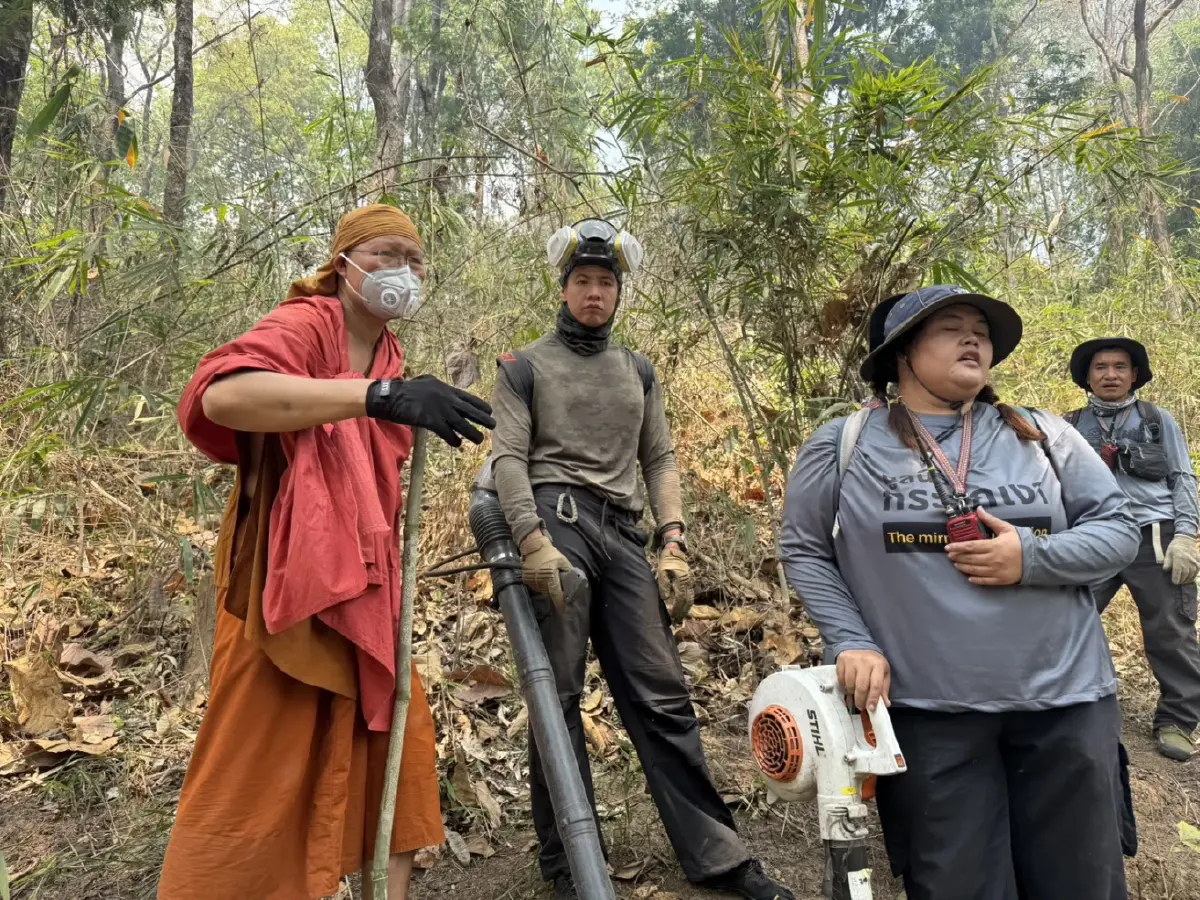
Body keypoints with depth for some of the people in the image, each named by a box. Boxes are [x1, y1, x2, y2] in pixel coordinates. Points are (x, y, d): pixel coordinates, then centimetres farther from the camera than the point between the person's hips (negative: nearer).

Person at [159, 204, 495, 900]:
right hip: (289, 580, -8)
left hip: (364, 587, 9)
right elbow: (223, 394, -33)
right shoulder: (306, 326, -10)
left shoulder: (390, 357, 15)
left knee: (397, 743, 12)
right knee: (262, 769, -1)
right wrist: (381, 394, -41)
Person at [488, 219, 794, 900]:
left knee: (663, 695, 1)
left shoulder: (639, 371, 22)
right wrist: (534, 540, -16)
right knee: (559, 694, -2)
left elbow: (660, 459, 16)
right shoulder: (526, 367, 10)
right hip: (555, 521, -3)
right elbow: (508, 458, -1)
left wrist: (674, 543, 3)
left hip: (624, 535, 3)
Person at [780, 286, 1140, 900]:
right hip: (927, 710, -2)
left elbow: (1118, 529, 6)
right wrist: (850, 641, -9)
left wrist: (1032, 557, -13)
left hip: (1066, 701, 3)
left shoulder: (1045, 438, 5)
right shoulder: (843, 446, -1)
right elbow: (803, 549, 3)